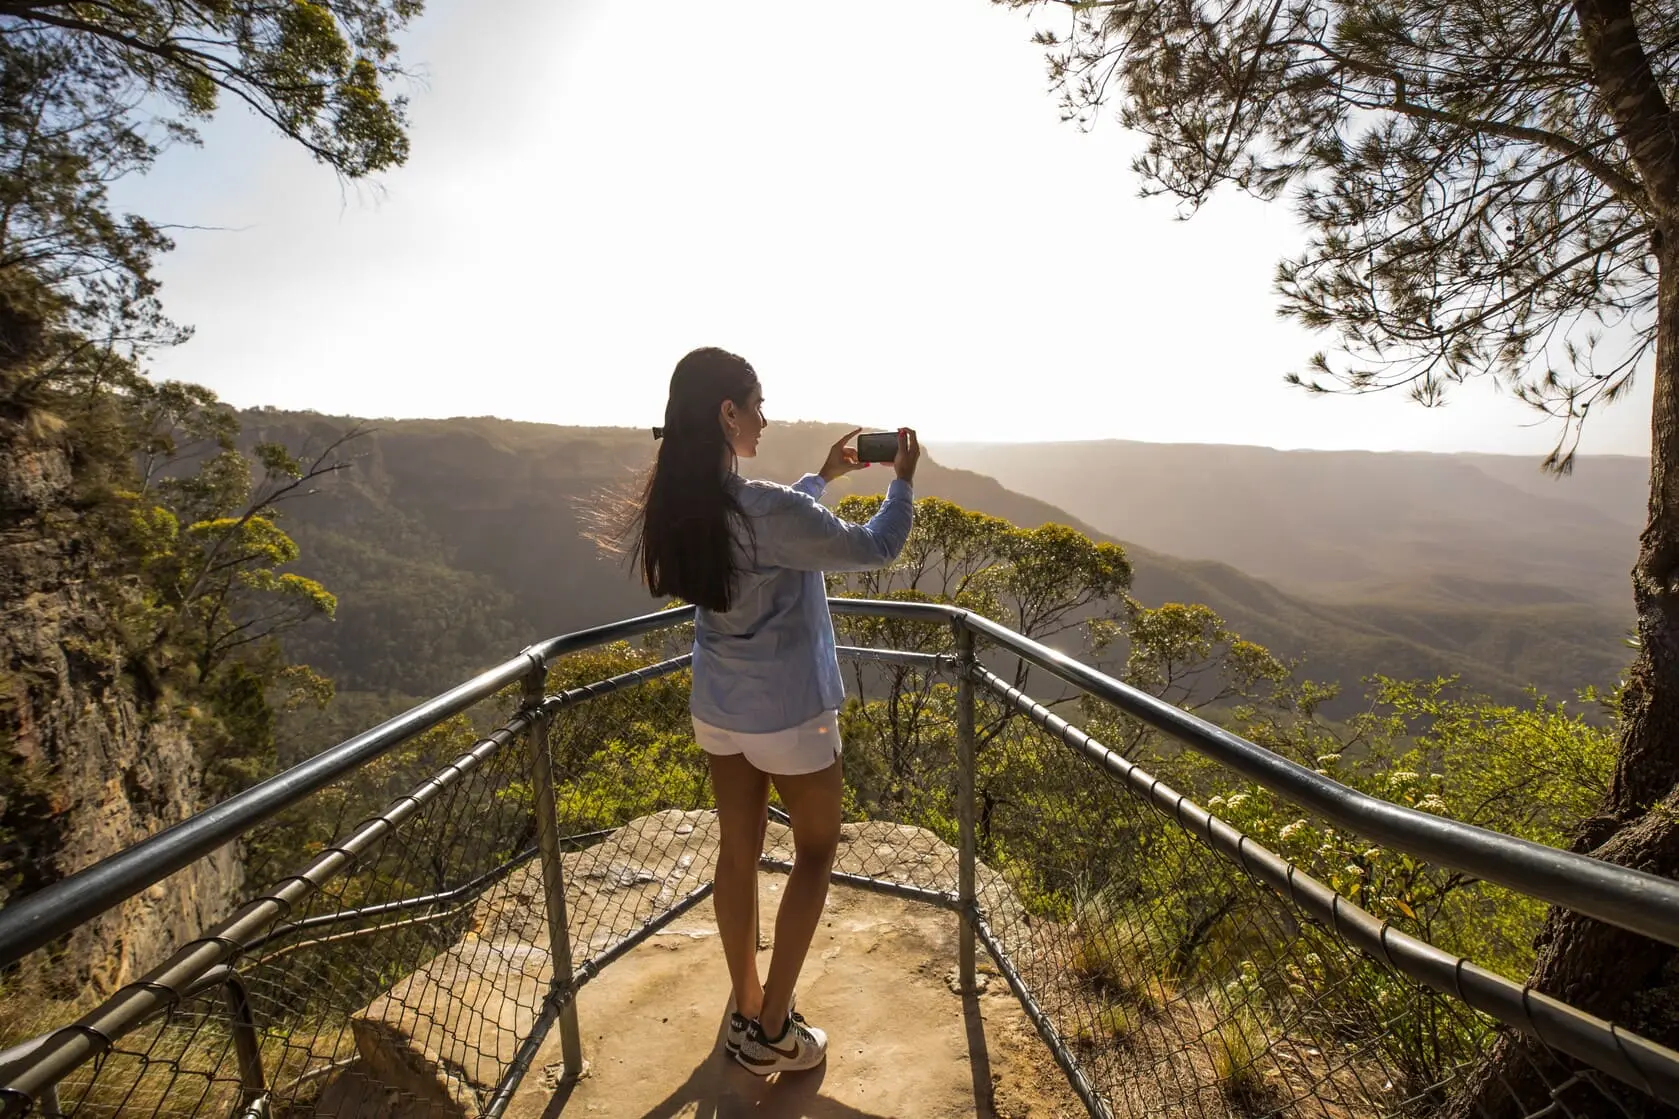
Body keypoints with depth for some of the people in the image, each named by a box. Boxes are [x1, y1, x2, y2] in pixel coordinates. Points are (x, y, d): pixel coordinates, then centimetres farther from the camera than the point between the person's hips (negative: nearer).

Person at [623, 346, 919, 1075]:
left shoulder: (677, 507, -3)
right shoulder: (765, 509, -27)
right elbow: (874, 549, -15)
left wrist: (826, 475, 18)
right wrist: (903, 477, 1)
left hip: (717, 709, 7)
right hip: (788, 714, -7)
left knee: (738, 852, 19)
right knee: (815, 851, 15)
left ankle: (746, 1014, 37)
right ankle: (771, 1031, 24)